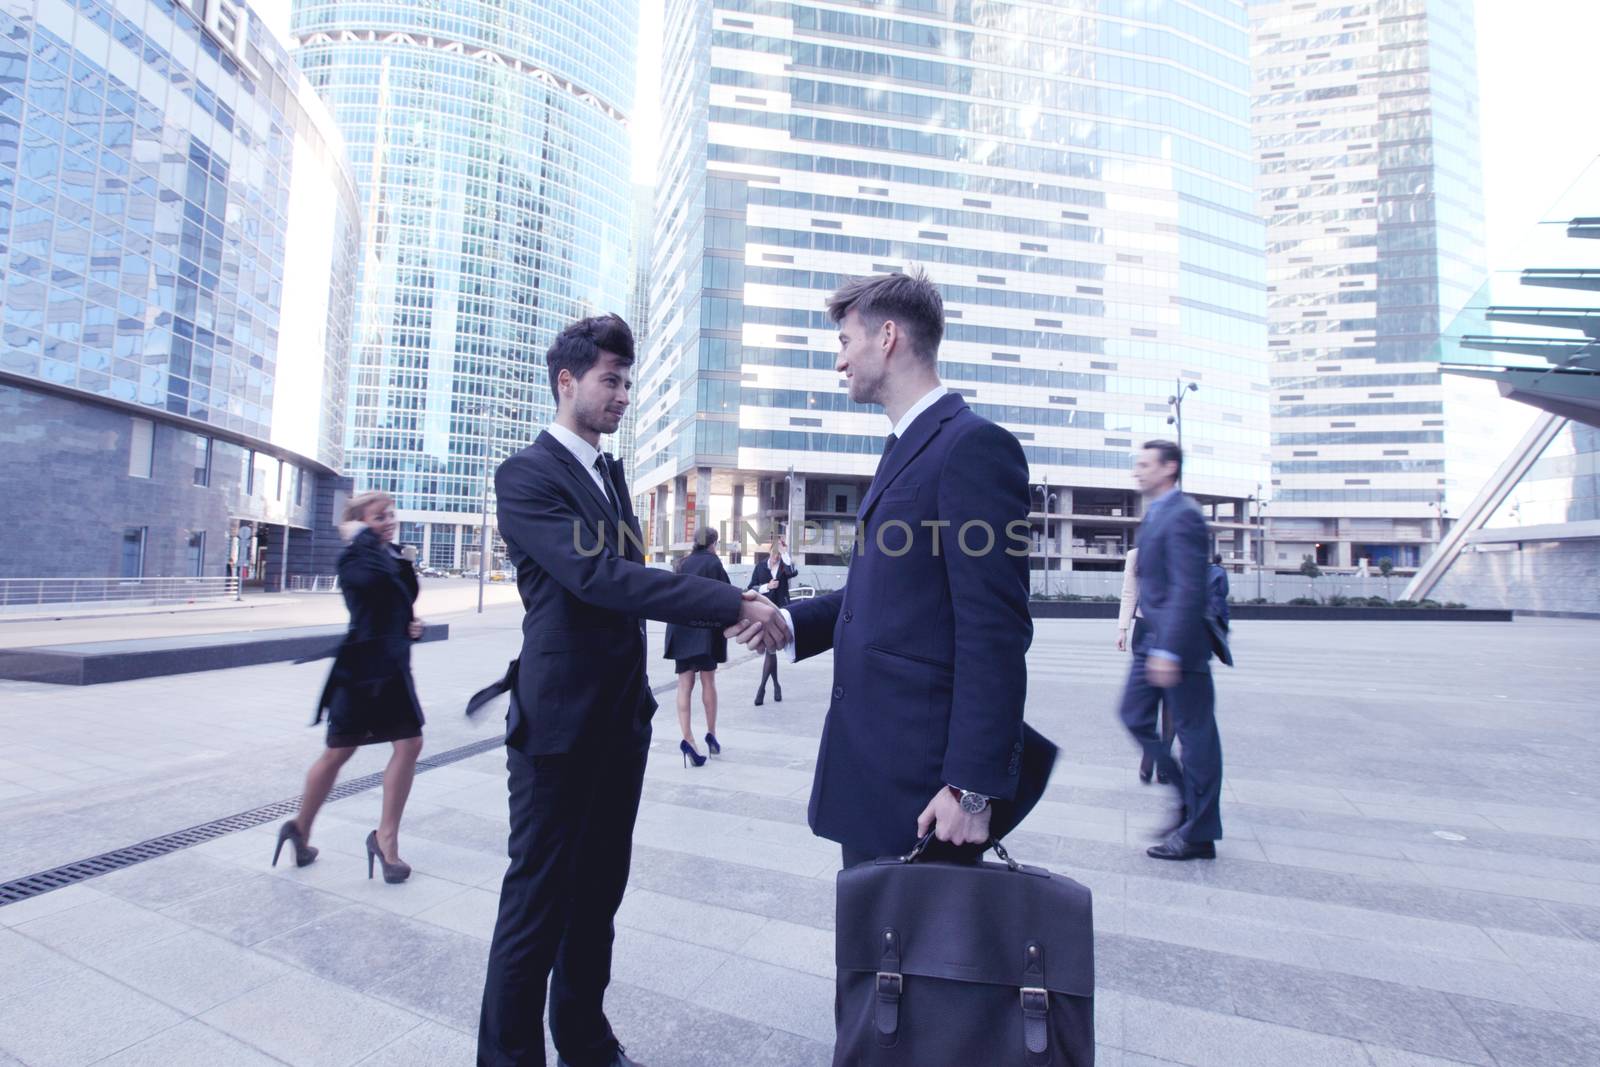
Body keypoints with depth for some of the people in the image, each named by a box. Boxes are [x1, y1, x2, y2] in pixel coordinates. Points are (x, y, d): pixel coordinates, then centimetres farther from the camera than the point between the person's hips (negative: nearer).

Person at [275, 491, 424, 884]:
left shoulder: (396, 556, 11)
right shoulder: (352, 559, -11)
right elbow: (373, 576, -36)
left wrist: (412, 624, 2)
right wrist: (361, 537, -20)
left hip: (394, 667, 7)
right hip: (360, 667, -7)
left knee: (409, 744, 4)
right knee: (338, 753, 3)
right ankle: (301, 827, 22)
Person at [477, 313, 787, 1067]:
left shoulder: (610, 472, 12)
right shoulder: (525, 474, -13)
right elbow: (599, 576, -26)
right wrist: (731, 604, -29)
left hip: (622, 716, 8)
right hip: (560, 720, -8)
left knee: (599, 889, 19)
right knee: (538, 899, 6)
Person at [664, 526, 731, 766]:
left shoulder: (683, 563, 10)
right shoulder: (713, 563, -5)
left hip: (680, 629, 4)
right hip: (706, 628, -3)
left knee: (685, 684, 3)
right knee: (708, 681, 11)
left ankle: (687, 738, -8)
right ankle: (711, 734, 17)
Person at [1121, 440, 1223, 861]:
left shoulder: (1182, 515, -15)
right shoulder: (1155, 514, 15)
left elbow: (1187, 588, -22)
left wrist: (1169, 650, -26)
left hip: (1177, 641, -10)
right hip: (1151, 638, 10)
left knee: (1194, 731, 2)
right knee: (1135, 715, 13)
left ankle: (1199, 833, 14)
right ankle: (1189, 796, 27)